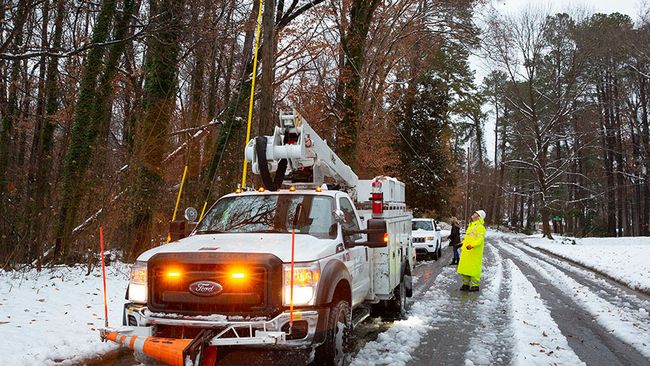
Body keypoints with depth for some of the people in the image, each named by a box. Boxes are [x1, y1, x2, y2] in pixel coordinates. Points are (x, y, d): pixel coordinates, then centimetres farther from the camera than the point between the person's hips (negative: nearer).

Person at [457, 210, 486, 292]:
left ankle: (475, 285, 1)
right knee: (465, 267, 9)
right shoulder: (471, 226, 19)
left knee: (474, 268, -6)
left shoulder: (480, 227, -9)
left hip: (474, 252, -9)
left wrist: (472, 245, -33)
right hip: (466, 251, 9)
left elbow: (480, 239, -20)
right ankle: (466, 283, 17)